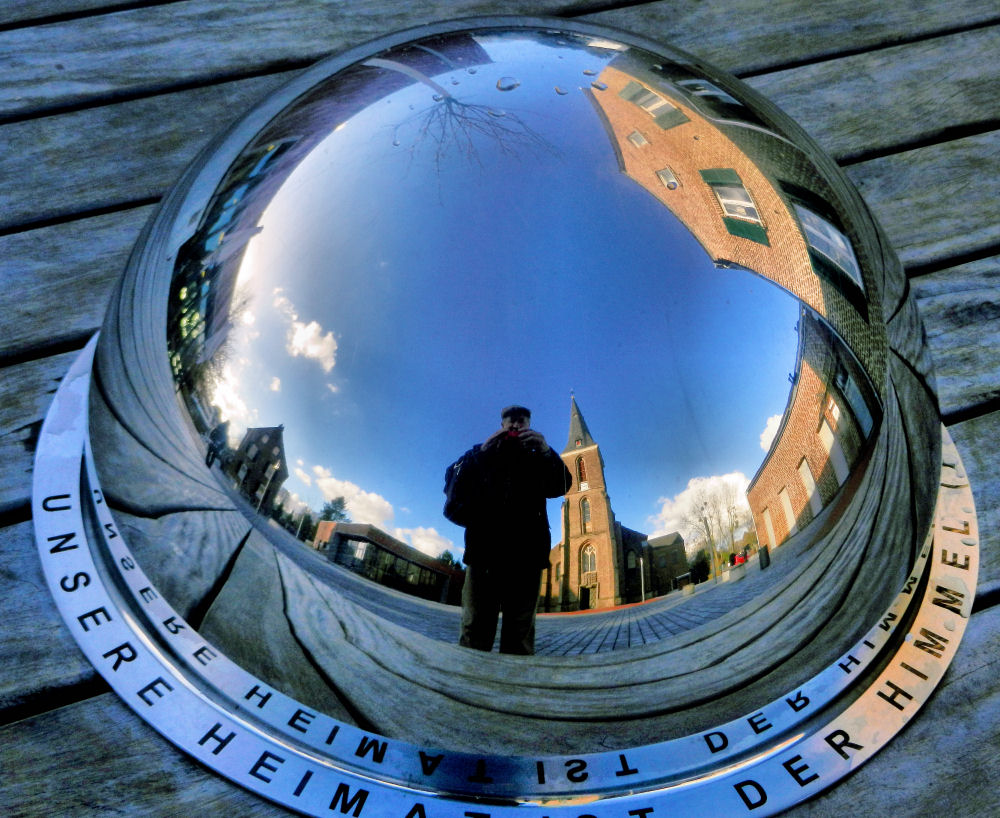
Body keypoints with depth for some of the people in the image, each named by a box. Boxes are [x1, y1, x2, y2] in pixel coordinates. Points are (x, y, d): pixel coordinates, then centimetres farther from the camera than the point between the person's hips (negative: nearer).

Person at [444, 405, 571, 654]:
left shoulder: (538, 459, 23)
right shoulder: (482, 454, 22)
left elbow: (561, 486, 5)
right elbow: (451, 482, 7)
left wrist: (546, 453, -11)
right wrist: (481, 453, -4)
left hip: (525, 554, 1)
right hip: (484, 549, 0)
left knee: (520, 632, -5)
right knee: (475, 628, -10)